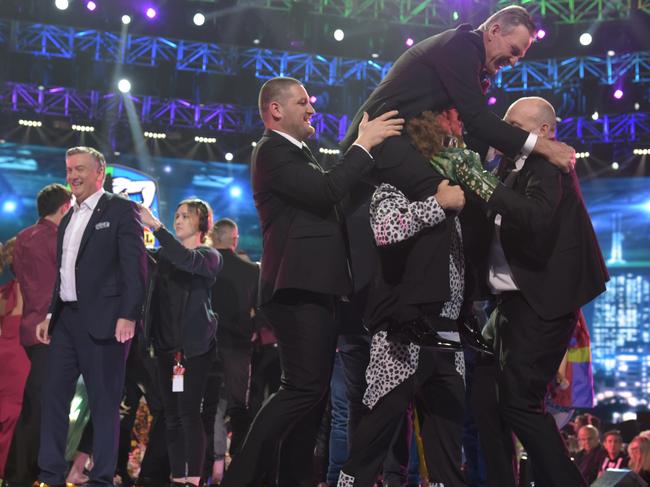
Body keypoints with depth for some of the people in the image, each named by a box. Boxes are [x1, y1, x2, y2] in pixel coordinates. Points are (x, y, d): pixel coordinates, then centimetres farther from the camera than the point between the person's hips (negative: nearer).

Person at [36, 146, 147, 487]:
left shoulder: (121, 210, -4)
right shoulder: (67, 220, 19)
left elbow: (134, 267, -11)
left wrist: (128, 315, -18)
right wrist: (51, 314, 18)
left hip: (102, 320, -8)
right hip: (66, 319, 8)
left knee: (104, 401, -2)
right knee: (53, 395, 7)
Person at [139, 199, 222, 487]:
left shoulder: (209, 256, 0)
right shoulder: (163, 255, 16)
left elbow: (187, 260, -21)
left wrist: (155, 225, -24)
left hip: (195, 344, -5)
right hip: (166, 343, 5)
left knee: (189, 412, -10)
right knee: (171, 414, 5)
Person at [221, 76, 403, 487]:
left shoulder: (297, 153, 24)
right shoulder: (273, 151, -8)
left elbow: (326, 199, 21)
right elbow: (326, 191, -22)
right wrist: (363, 145, -14)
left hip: (315, 287, 11)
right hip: (299, 287, -11)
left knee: (313, 390, 11)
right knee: (305, 388, -16)